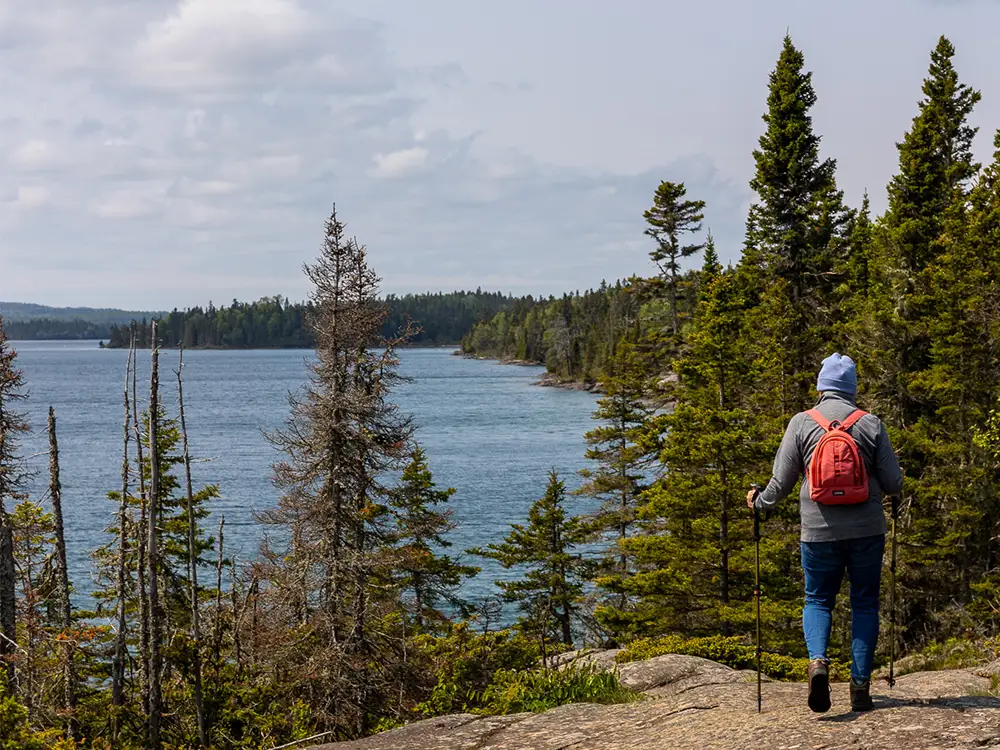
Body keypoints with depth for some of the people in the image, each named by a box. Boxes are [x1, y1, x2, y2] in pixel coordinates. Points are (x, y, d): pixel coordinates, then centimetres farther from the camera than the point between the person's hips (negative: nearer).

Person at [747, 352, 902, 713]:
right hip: (867, 531, 0)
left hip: (819, 532, 0)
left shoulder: (801, 423, -2)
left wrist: (759, 503, 20)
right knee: (865, 604, 12)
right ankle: (861, 685, 9)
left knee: (818, 601, 14)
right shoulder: (871, 424, -1)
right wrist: (889, 483, 25)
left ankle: (818, 661, -12)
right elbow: (893, 484, 1)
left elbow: (781, 483, 0)